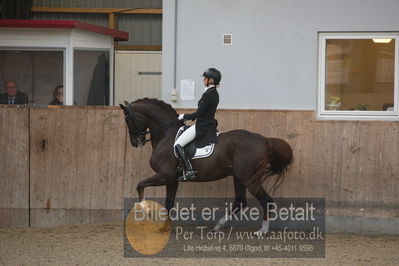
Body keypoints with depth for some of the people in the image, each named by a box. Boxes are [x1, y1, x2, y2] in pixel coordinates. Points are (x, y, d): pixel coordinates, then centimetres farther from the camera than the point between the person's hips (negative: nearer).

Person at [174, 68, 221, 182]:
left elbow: (198, 113, -19)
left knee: (178, 144, -13)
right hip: (209, 124, 10)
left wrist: (184, 116, -5)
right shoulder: (214, 93, 11)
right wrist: (188, 116, 17)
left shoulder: (209, 94, -20)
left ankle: (189, 171, -20)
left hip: (202, 127, -10)